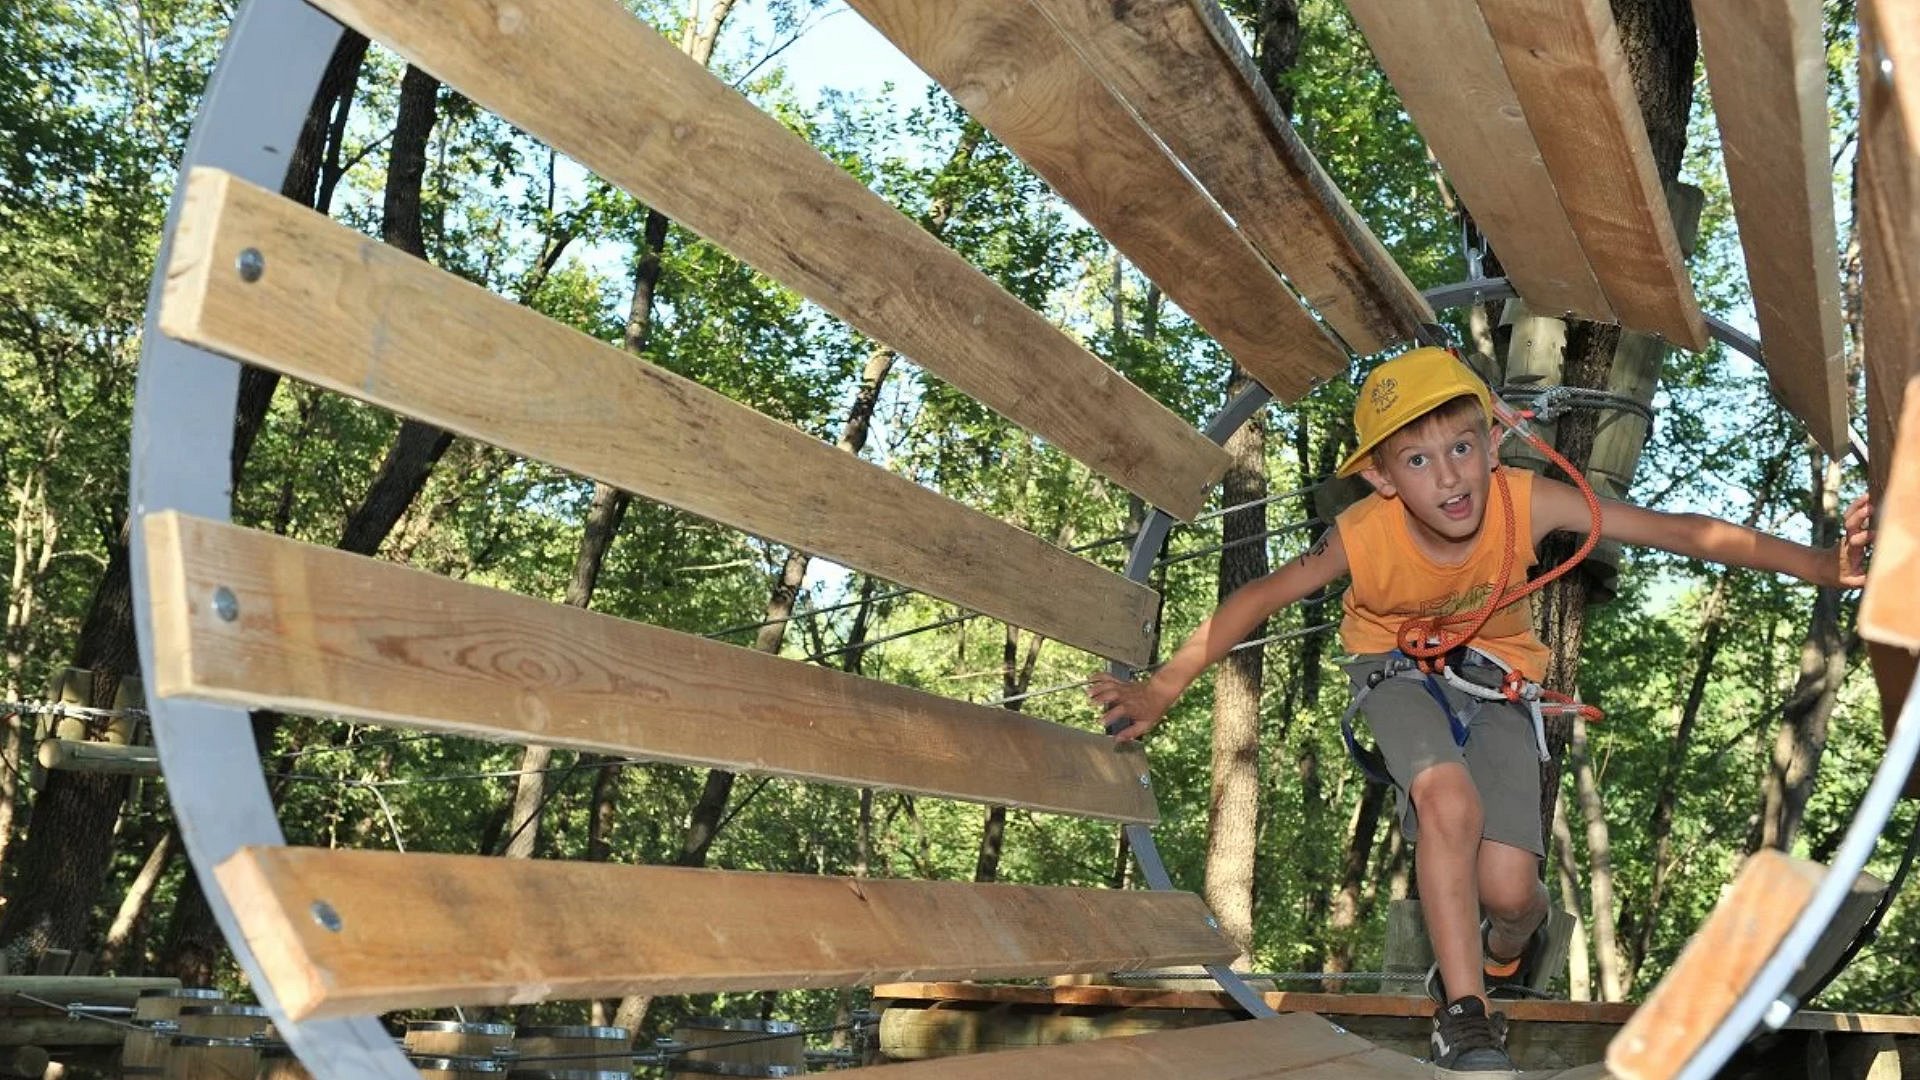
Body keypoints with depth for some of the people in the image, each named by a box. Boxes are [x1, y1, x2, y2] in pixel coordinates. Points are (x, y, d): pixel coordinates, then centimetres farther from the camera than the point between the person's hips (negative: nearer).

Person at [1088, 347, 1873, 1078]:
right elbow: (1261, 599, -18)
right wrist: (1161, 692, -23)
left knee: (1506, 888, -13)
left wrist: (1825, 566, -33)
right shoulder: (1364, 536, -27)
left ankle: (1506, 951, 28)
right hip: (1399, 667, -1)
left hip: (1497, 673, 1)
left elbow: (1683, 532, -26)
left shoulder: (1529, 503, -27)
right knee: (1450, 802, -33)